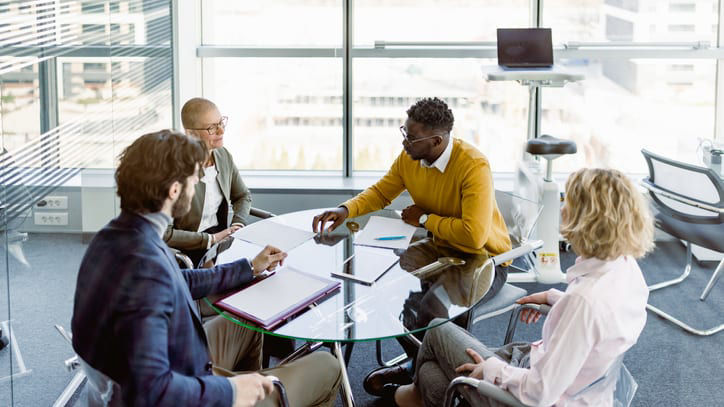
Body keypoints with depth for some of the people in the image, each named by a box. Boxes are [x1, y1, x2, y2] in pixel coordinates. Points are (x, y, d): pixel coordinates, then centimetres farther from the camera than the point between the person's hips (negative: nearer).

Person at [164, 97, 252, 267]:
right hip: (189, 249, -7)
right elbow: (164, 234, -22)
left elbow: (243, 196, 21)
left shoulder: (223, 156, 3)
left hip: (221, 235, 7)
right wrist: (212, 239, -19)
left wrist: (237, 226, 1)